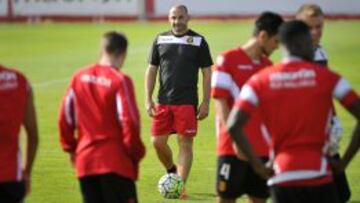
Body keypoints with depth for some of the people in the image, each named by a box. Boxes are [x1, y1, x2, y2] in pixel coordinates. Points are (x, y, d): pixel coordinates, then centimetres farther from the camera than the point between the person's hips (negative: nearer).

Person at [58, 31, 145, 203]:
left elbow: (65, 117, 9)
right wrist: (136, 153, -1)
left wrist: (71, 148, 21)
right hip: (116, 162, -5)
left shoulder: (79, 78, 5)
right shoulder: (120, 81, -11)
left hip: (85, 159, 5)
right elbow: (130, 122, -14)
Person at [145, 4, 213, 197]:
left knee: (185, 143, -4)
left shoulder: (198, 41, 0)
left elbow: (207, 73, 1)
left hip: (187, 102, -3)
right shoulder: (160, 40, 8)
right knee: (157, 142, 4)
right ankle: (171, 170, 30)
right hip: (163, 101, 3)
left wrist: (205, 102, -5)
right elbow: (151, 70, 11)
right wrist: (148, 99, 4)